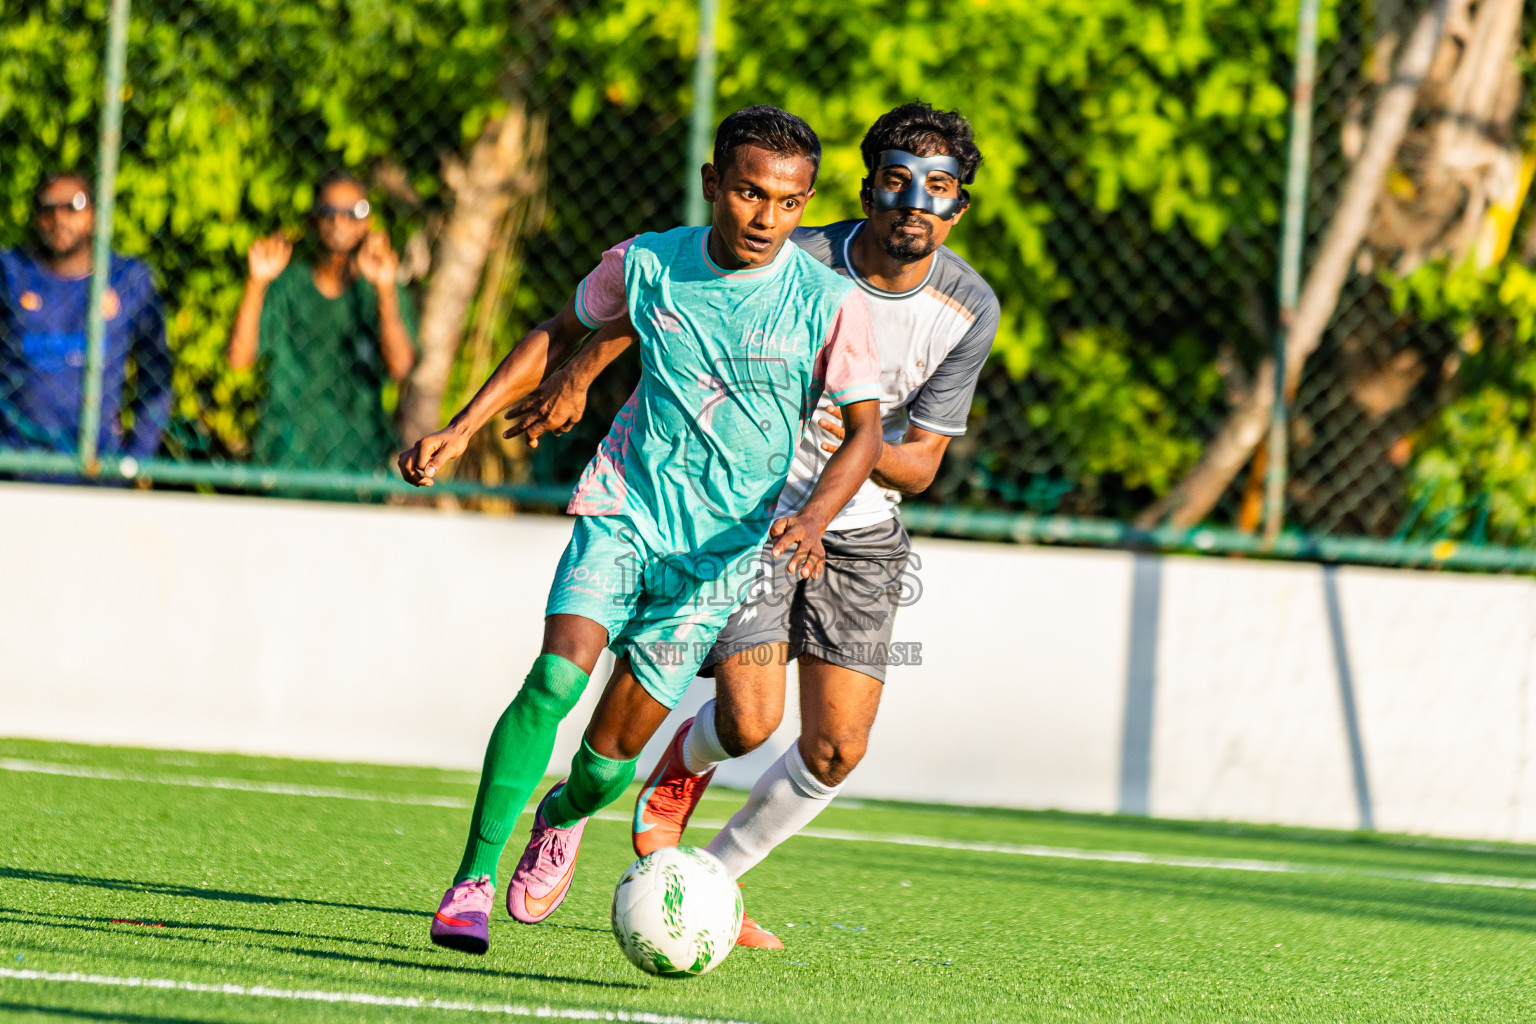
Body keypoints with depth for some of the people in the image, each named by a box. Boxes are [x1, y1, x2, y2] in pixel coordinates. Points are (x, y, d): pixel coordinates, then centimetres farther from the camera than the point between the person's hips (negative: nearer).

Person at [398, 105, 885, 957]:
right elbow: (561, 335, 12)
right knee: (558, 676, -24)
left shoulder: (829, 303, -11)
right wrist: (462, 429, 7)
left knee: (614, 754, 1)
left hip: (722, 544, 0)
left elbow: (865, 429, -6)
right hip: (624, 507, 0)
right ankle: (474, 877, -17)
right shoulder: (647, 264, -5)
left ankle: (562, 817, 38)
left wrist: (813, 518, -25)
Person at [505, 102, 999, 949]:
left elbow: (921, 463, -6)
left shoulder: (970, 309, -10)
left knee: (836, 750, -3)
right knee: (750, 723, -16)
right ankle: (685, 760, 23)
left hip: (860, 532, 3)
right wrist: (577, 374, -12)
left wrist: (871, 451, -27)